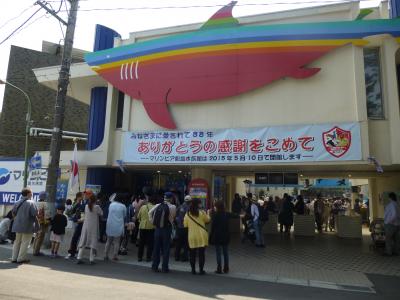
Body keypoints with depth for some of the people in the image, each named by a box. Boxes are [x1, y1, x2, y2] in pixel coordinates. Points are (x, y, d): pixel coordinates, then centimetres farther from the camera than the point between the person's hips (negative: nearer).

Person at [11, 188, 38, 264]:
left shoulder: (17, 202, 6)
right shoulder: (31, 203, -16)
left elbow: (13, 213, 12)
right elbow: (35, 214, -20)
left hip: (18, 225, 7)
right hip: (27, 226, -7)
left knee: (17, 241, 17)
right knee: (25, 242, 3)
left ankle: (14, 258, 22)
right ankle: (21, 258, 7)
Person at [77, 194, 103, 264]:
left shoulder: (86, 206, 1)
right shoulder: (97, 207, -11)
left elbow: (85, 213, 10)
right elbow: (101, 214, 0)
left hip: (86, 226, 4)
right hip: (93, 227, -4)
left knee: (83, 242, 11)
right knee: (93, 242, 3)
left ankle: (79, 258, 11)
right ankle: (91, 259, 4)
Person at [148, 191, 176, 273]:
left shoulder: (158, 205, 0)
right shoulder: (173, 207, -12)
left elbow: (150, 212, -5)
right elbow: (172, 218, -9)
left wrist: (152, 221, -1)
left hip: (157, 229, 4)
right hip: (167, 229, -4)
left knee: (156, 248, 13)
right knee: (165, 249, 6)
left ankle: (154, 266, 19)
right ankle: (164, 268, 10)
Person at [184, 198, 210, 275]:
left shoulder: (187, 214, -3)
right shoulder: (202, 213, -8)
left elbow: (185, 225, 4)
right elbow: (208, 220, 5)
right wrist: (208, 214, 22)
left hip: (192, 237, 1)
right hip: (202, 236, -1)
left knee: (192, 254, 12)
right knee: (201, 253, 7)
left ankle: (193, 269, 16)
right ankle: (201, 270, 10)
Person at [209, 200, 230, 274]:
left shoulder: (215, 215, -14)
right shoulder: (227, 215, 1)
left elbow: (213, 227, -10)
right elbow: (228, 226, 6)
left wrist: (211, 237, -2)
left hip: (217, 236, -5)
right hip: (225, 236, 5)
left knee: (218, 253, 3)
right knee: (225, 252, 13)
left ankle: (219, 269, 7)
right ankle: (226, 268, 19)